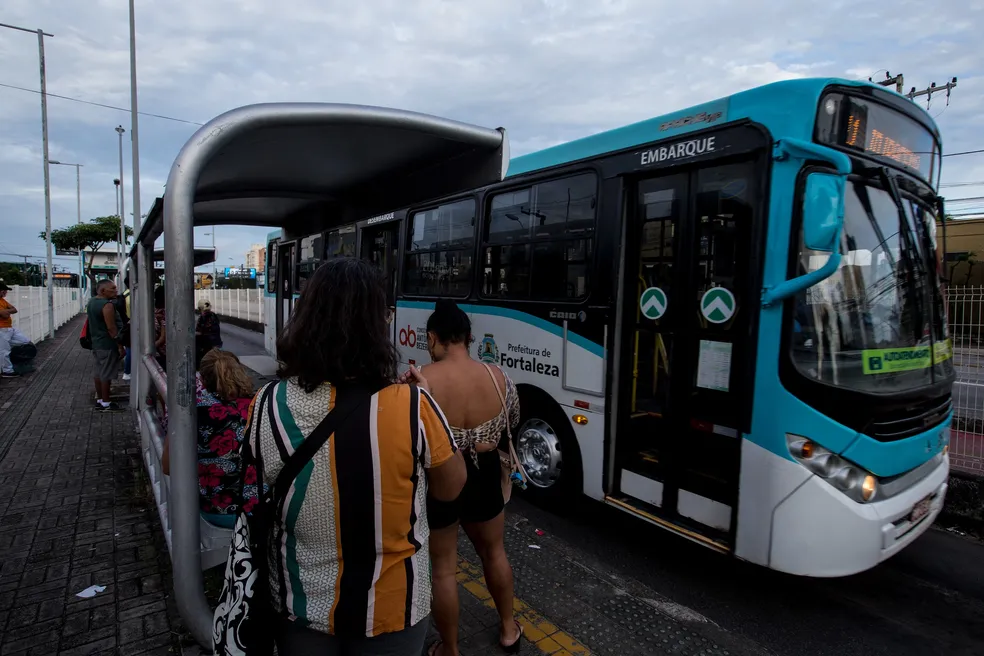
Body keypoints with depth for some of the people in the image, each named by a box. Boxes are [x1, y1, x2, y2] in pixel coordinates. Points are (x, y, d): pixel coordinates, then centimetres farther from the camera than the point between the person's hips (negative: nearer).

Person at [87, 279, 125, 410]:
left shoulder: (92, 301, 10)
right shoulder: (107, 305, -21)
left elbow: (92, 323, 19)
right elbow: (111, 328, -22)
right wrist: (120, 346, -18)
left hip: (96, 342, 10)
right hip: (107, 345, -10)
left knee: (97, 372, 16)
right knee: (106, 374, -2)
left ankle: (99, 399, 25)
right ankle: (106, 403, 4)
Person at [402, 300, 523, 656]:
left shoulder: (420, 381, -23)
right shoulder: (498, 377, -11)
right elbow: (513, 422, 6)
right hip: (484, 477, 4)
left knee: (442, 567, 17)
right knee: (493, 551, 27)